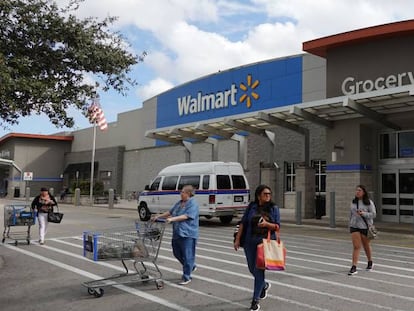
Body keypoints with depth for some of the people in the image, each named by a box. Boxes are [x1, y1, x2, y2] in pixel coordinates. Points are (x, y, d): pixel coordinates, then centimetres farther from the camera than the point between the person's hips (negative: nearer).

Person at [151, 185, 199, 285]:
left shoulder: (193, 204, -11)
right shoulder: (179, 203, 14)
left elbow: (186, 216, -21)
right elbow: (170, 212, 21)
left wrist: (173, 219, -28)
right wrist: (159, 216, 13)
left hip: (187, 234, -9)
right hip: (177, 233, 9)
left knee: (187, 256, -2)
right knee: (177, 253, 16)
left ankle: (186, 277, 9)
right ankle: (191, 266, 36)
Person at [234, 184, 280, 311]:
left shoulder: (274, 208, 0)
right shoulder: (251, 207, 1)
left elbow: (277, 227, -2)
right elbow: (243, 223, 3)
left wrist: (267, 224, -21)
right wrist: (237, 239, 0)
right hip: (250, 242, 2)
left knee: (259, 270, -5)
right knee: (252, 269, 15)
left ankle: (255, 300, 7)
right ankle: (264, 285, 45)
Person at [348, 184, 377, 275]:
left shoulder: (369, 202, -6)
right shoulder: (353, 202, 8)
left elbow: (373, 214, -9)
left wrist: (363, 213, -23)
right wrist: (350, 225, 17)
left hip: (365, 226, -2)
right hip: (354, 226, 3)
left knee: (366, 246, 14)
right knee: (356, 247, -6)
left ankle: (370, 263, 39)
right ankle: (354, 268, -9)